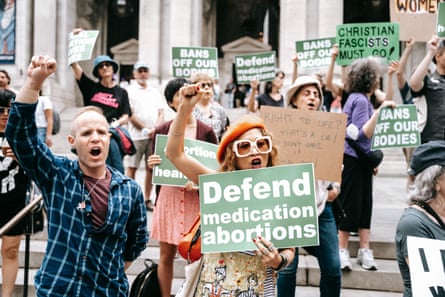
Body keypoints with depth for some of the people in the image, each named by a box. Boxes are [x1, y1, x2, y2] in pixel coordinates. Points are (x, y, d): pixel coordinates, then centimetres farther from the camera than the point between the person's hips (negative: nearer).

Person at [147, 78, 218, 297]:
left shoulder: (206, 131, -1)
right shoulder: (161, 130, 4)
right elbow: (153, 167, 12)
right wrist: (151, 164, -11)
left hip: (197, 198, -1)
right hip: (169, 196, 2)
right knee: (166, 254, 7)